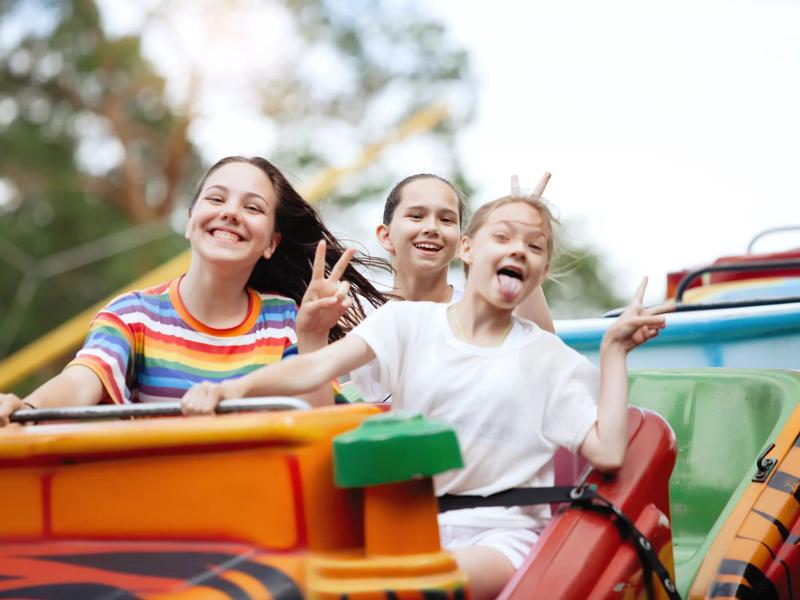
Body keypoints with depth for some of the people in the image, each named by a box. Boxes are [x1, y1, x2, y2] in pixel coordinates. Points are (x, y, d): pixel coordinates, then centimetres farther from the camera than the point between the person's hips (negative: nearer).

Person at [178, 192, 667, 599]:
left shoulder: (550, 359, 8)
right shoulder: (410, 322, 8)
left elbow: (608, 451, -2)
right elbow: (319, 366, -8)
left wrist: (614, 349, 0)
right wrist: (237, 387, -26)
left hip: (501, 534, -1)